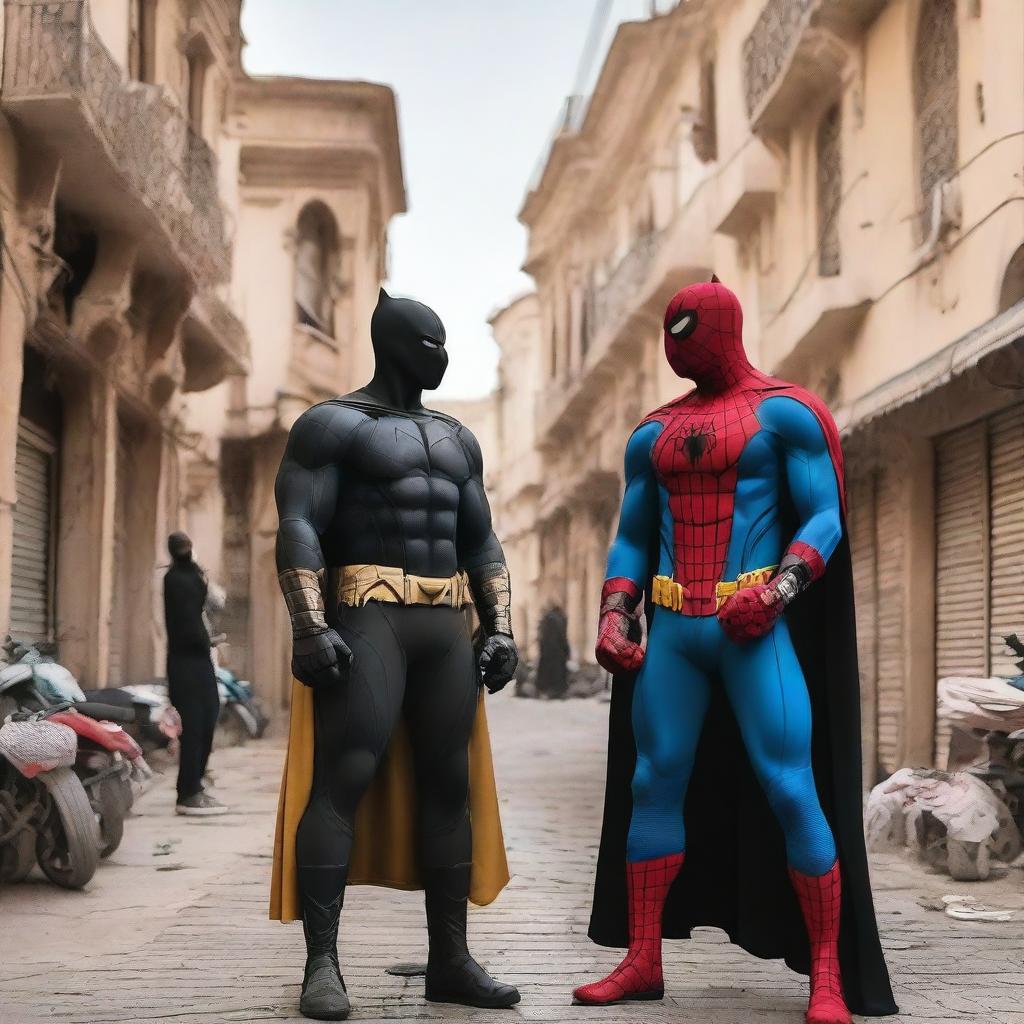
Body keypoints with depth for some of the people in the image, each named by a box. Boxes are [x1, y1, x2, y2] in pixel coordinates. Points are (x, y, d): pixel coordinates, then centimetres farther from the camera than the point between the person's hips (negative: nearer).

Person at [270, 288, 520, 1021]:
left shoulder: (455, 439, 20)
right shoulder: (332, 425, -1)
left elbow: (481, 543, 18)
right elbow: (298, 529, -11)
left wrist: (502, 629, 6)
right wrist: (310, 628, -23)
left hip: (446, 629, 7)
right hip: (365, 623, -6)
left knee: (448, 785, 4)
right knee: (341, 783, -13)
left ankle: (450, 960, 9)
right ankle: (322, 965, -11)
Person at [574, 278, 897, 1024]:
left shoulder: (786, 413, -1)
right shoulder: (653, 433, 16)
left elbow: (824, 521, -6)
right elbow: (632, 539, 17)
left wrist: (775, 593, -23)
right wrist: (614, 615, 1)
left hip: (753, 631, -5)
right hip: (671, 632, 6)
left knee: (791, 791, -9)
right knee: (653, 785, 4)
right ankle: (642, 962, 11)